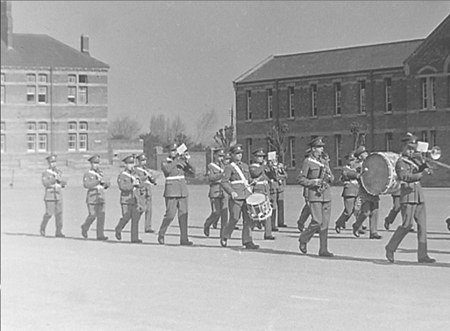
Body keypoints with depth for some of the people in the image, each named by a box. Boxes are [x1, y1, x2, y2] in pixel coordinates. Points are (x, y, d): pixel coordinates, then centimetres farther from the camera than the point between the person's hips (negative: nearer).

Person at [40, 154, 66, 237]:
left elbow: (64, 183, 16)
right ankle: (42, 227, 18)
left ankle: (59, 232, -4)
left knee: (59, 214, -3)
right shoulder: (45, 173, -3)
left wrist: (61, 180, -7)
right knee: (49, 214, -6)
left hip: (59, 196, 4)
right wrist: (55, 179, -25)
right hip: (50, 196, -4)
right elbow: (45, 183, -18)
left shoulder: (59, 172, 12)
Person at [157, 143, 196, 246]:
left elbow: (192, 172, 5)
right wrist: (177, 160, -20)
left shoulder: (181, 162, 12)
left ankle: (184, 239, -1)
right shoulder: (165, 163, 1)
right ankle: (161, 235, 11)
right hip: (171, 192, -4)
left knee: (183, 215, -2)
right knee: (170, 214, -8)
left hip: (183, 191, 4)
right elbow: (167, 169, -22)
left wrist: (187, 161, -8)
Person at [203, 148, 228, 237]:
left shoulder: (222, 165, 15)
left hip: (223, 192, 6)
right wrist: (222, 175, -30)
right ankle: (206, 225, 19)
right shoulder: (211, 166, -4)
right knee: (216, 213, -7)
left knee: (224, 212, -5)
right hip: (214, 193, -6)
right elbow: (210, 178, -20)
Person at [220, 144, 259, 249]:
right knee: (234, 218, -4)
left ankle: (247, 241, 0)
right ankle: (224, 236, 17)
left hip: (247, 196, 6)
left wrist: (250, 190, 14)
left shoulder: (245, 166, 18)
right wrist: (232, 192, -21)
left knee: (249, 219, -2)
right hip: (236, 197, -6)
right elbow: (224, 182, -9)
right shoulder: (229, 167, -2)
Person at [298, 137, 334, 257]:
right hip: (315, 195, -6)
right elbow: (301, 179, -5)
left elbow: (332, 177, 20)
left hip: (326, 195, 6)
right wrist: (313, 182, -17)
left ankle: (323, 249, 6)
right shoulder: (308, 162, -3)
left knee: (325, 223, 3)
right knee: (317, 222, -13)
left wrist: (329, 177, -2)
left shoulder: (324, 162, 16)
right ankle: (303, 239, 10)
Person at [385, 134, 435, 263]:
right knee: (407, 224, -10)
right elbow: (406, 176, -25)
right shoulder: (400, 162, -8)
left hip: (419, 196, 7)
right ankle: (390, 248, 7)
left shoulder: (415, 160, 15)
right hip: (408, 195, -7)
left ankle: (422, 255, 2)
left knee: (422, 225, 2)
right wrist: (421, 174, -35)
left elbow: (425, 169, 13)